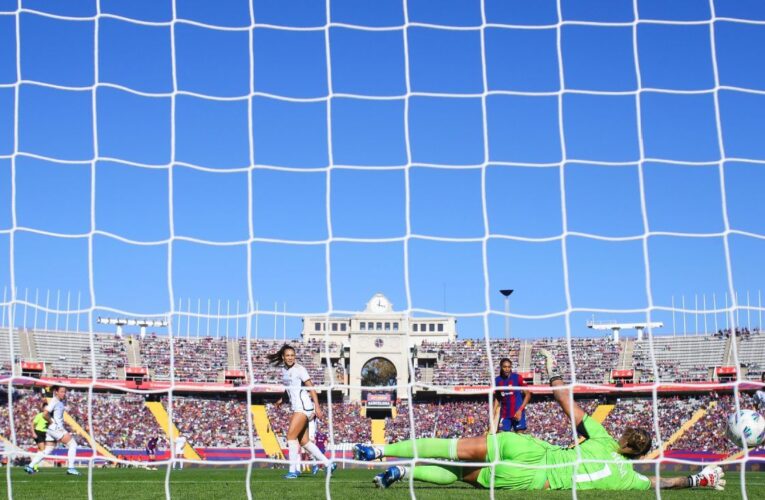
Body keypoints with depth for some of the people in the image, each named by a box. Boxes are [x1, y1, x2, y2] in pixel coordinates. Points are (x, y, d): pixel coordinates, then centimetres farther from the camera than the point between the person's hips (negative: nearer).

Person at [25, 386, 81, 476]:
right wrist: (52, 423, -11)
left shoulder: (61, 401, 13)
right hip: (56, 428, -9)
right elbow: (45, 414, -21)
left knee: (47, 451, 12)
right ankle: (70, 468, -10)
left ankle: (30, 466, 13)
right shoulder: (54, 401, -14)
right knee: (72, 444, -9)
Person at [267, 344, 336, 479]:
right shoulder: (284, 370, 13)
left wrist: (317, 407, -19)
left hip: (304, 407, -9)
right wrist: (282, 399, 15)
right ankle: (328, 464, 14)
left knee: (291, 435, -14)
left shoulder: (299, 369, -10)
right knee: (304, 441, 7)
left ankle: (293, 470, -12)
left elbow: (311, 387, -13)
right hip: (296, 408, 9)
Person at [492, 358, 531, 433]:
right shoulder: (497, 380, 3)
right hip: (504, 414, 3)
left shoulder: (517, 378, -7)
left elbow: (528, 394, -5)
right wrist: (493, 415, 6)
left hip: (517, 413, -3)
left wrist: (520, 410, -14)